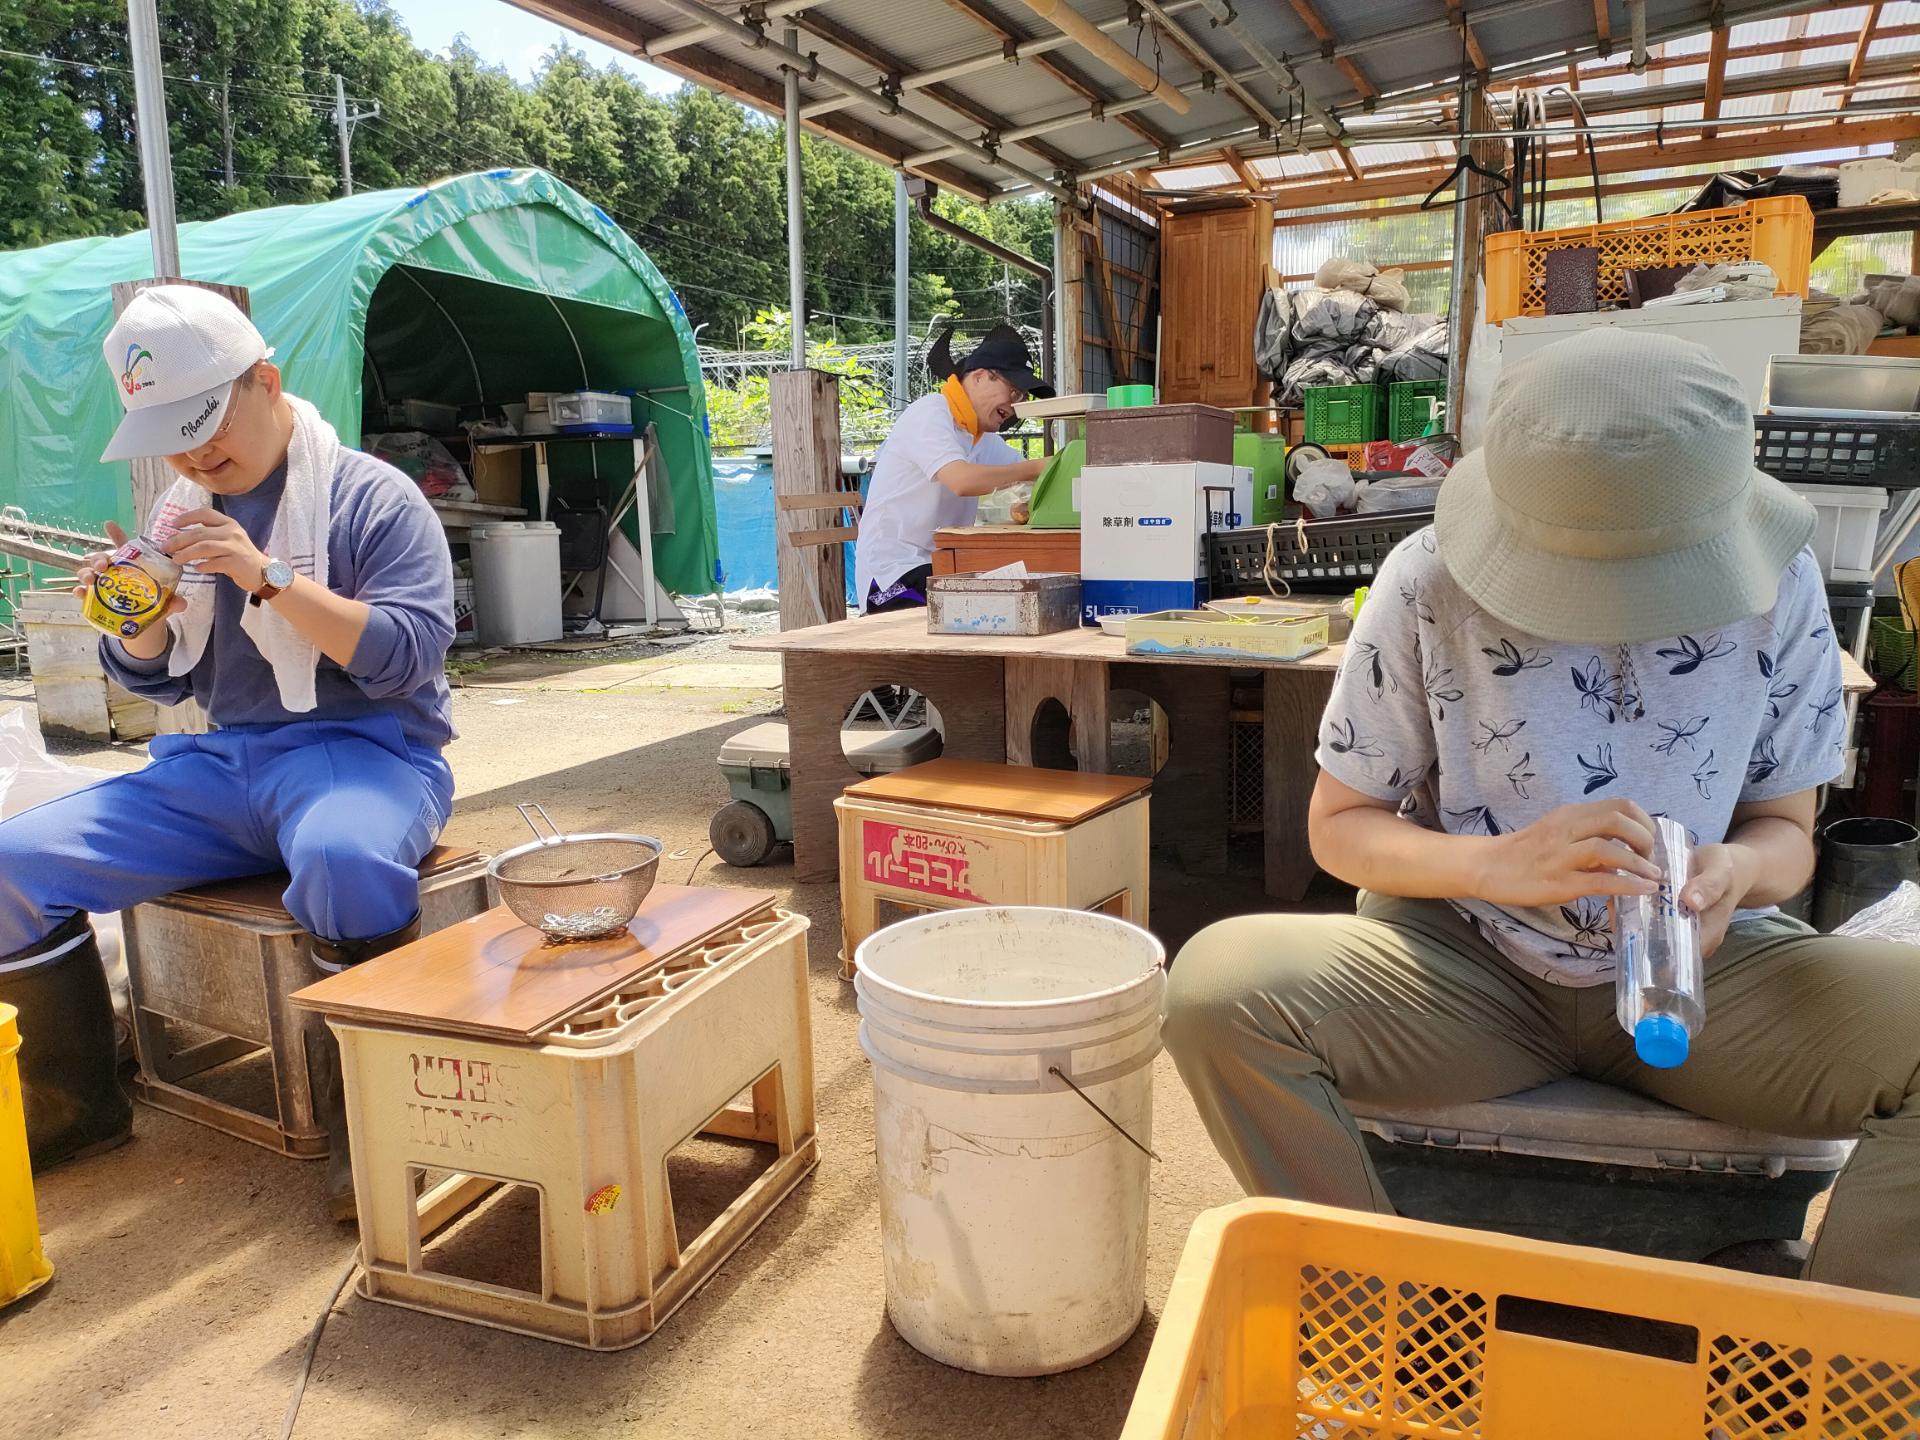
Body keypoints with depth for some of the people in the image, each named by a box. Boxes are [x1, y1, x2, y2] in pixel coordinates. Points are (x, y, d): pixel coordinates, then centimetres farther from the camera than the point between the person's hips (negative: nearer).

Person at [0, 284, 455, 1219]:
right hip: (220, 764, 7)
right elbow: (158, 682, 18)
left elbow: (406, 657, -16)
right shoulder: (181, 513, 14)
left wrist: (269, 575, -21)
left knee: (342, 859, -40)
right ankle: (77, 1105, 12)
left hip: (360, 748, -6)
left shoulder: (372, 498, -5)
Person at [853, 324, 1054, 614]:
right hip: (892, 573, -9)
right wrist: (1035, 469, -18)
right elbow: (963, 480, -27)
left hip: (939, 568, 9)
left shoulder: (983, 435, 19)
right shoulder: (929, 414, -11)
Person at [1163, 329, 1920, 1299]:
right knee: (1219, 986, -29)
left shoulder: (1777, 583, -6)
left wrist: (1736, 868, -21)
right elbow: (1339, 826, -5)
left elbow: (1785, 828, 5)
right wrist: (1500, 864, -26)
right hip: (1463, 961, -1)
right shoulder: (1430, 582, -13)